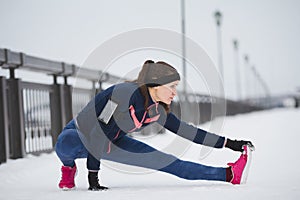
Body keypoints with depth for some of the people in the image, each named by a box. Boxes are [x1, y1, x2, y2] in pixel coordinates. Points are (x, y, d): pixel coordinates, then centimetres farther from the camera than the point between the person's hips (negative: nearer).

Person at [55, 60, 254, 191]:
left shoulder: (158, 111, -7)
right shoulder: (127, 94, -32)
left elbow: (187, 131, 4)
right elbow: (100, 132, -32)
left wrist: (227, 143, 2)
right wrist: (93, 174, -32)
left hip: (112, 143, 6)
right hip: (81, 134, -6)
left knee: (169, 163, -5)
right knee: (65, 144, -43)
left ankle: (228, 175, -5)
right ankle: (69, 167, -9)